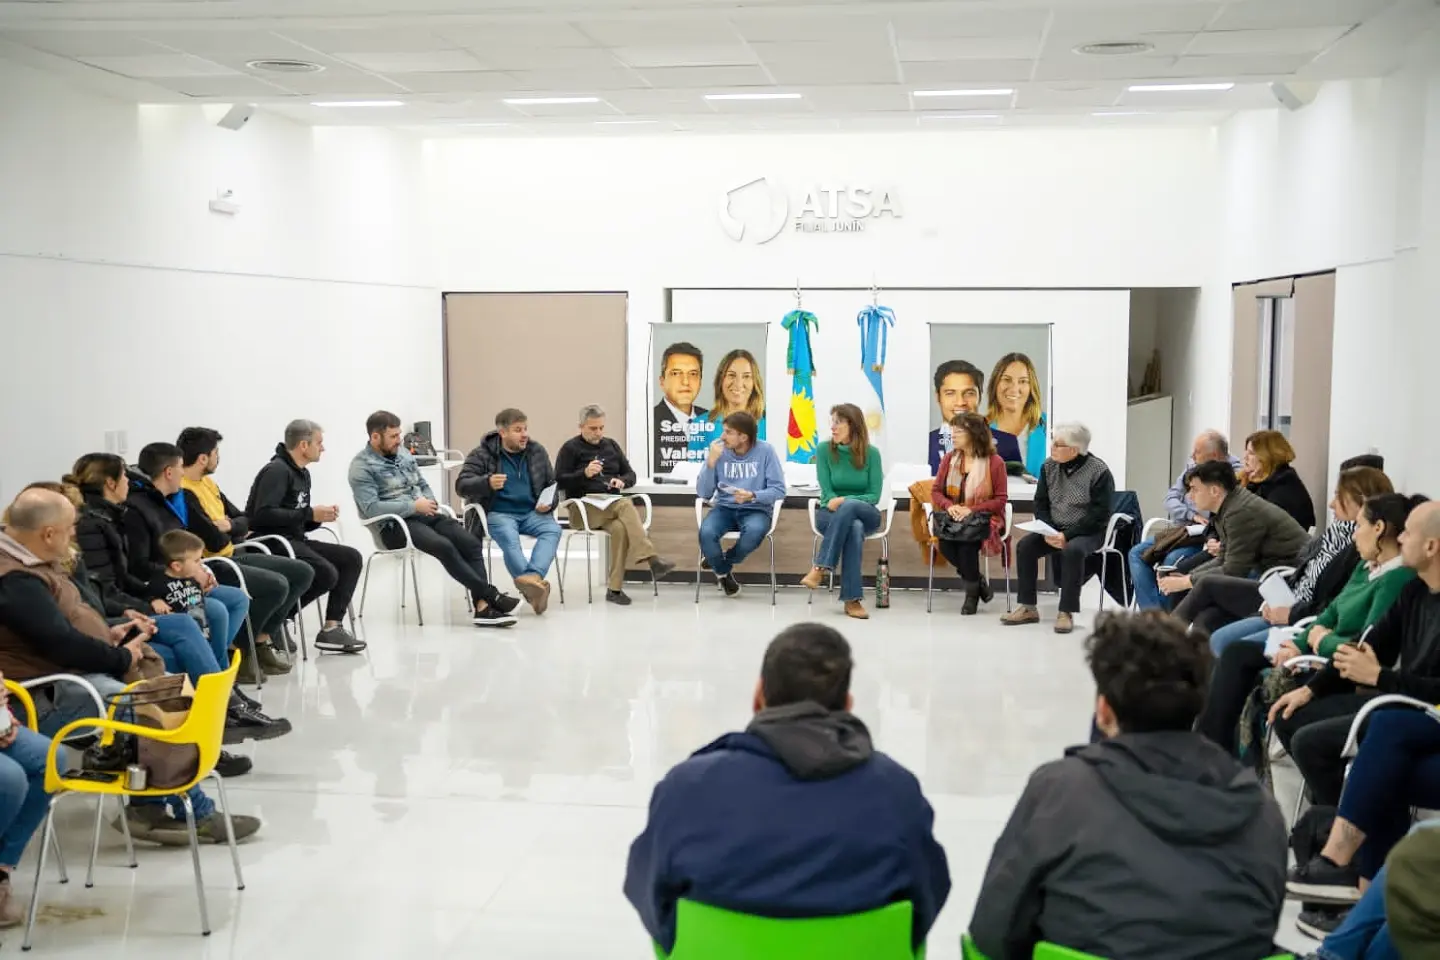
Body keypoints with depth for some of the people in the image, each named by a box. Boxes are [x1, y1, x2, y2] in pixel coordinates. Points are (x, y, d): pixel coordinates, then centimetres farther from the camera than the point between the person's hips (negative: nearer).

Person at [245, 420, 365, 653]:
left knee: (351, 558, 0)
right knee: (327, 573, -27)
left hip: (294, 540, 10)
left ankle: (332, 627, -4)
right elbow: (263, 514, -26)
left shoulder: (303, 474, 18)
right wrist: (310, 513, -19)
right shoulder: (277, 470, -13)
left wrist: (320, 516, 0)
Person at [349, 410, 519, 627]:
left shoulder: (403, 453, 17)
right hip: (394, 525, -7)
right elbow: (371, 508, -17)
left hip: (423, 515, 7)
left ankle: (481, 605, -28)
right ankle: (490, 595, -25)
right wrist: (414, 506, -15)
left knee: (470, 542, -19)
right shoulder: (362, 466, -6)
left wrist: (430, 502, 1)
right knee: (444, 547, -32)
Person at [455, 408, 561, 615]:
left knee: (553, 530, -29)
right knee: (509, 538, -36)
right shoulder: (482, 454, 1)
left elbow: (552, 486, 20)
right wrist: (487, 483, -27)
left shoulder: (537, 452, 12)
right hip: (498, 513, -3)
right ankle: (535, 585, -48)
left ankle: (532, 578, -50)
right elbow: (461, 485, -6)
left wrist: (549, 503, -4)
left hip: (531, 512, 3)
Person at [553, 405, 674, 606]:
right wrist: (584, 474, -19)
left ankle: (615, 588, -31)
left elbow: (631, 474, 20)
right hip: (584, 507, -4)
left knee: (620, 527, -34)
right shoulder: (570, 448, 7)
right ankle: (652, 559, -42)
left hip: (612, 505, 4)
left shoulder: (611, 445, 21)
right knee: (626, 506, -35)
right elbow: (559, 481, -3)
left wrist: (622, 481, -4)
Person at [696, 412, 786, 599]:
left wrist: (752, 496, -26)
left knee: (755, 531, -37)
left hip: (755, 510, -2)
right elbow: (703, 493, -4)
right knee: (706, 533, -31)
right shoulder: (718, 450, -1)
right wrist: (711, 462, -16)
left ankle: (725, 561, -3)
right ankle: (724, 573, 2)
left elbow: (778, 490, -9)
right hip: (724, 508, 2)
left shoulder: (765, 451, -7)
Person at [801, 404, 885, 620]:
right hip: (830, 514, 0)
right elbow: (827, 493, -6)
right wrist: (834, 501, -28)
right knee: (854, 528, -37)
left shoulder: (871, 453, -2)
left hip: (865, 513, 1)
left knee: (849, 506, -38)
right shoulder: (824, 449, -2)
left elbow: (874, 496, -7)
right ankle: (852, 598, -39)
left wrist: (844, 501, -23)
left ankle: (821, 568, -38)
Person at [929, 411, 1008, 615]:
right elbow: (936, 491, 8)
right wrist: (949, 506, -15)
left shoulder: (995, 462, -5)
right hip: (954, 518, 3)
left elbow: (1000, 499, -5)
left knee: (967, 541, -35)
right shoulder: (949, 459, 7)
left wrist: (971, 509, -19)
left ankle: (972, 592, -11)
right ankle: (978, 580, -4)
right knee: (944, 542, -30)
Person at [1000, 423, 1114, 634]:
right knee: (1025, 545, -19)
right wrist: (1048, 531, -13)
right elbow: (1041, 503, 6)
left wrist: (1067, 535, -25)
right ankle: (1027, 608, -12)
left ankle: (1066, 613, -27)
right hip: (1054, 529, 5)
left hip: (1088, 532, -5)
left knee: (1072, 550, -36)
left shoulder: (1099, 472, -14)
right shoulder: (1049, 467, 3)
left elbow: (1099, 515, -17)